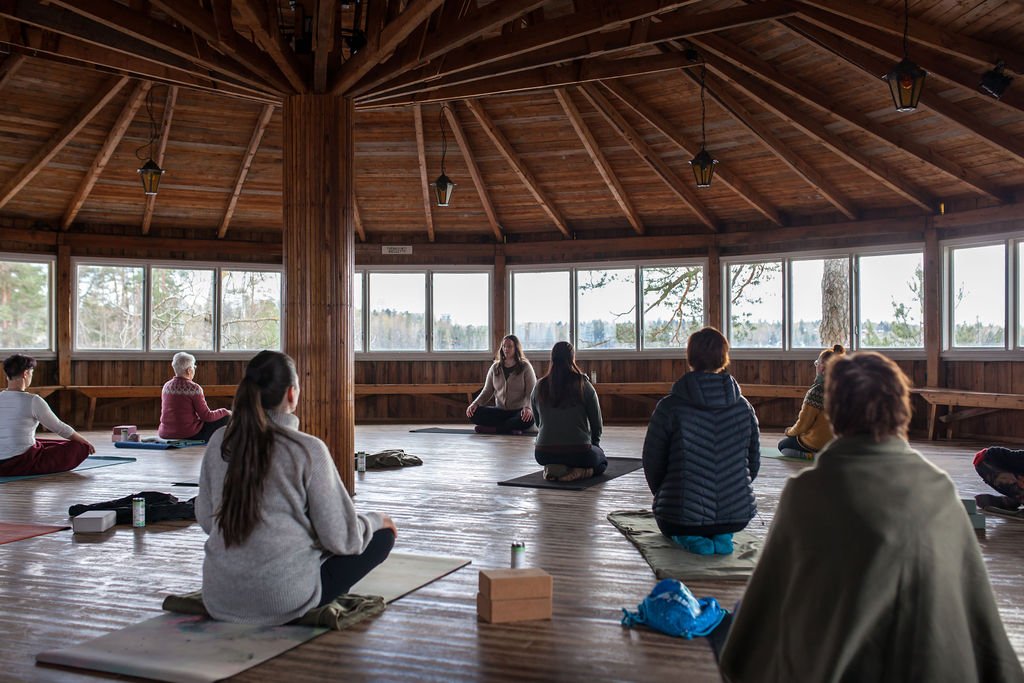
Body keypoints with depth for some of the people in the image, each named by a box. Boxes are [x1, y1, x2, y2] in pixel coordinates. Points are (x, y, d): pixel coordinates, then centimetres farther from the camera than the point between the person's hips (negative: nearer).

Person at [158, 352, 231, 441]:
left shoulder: (166, 386, 4)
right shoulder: (194, 388, -16)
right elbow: (207, 416, -12)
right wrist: (225, 412, 4)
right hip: (189, 435, -7)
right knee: (225, 418, 4)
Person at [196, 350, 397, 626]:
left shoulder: (219, 442, -1)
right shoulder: (308, 449, -16)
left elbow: (205, 519, 9)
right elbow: (339, 538, -12)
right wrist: (375, 520, 8)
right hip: (283, 602, -6)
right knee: (382, 535, 9)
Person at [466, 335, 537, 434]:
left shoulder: (525, 367, -2)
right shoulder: (495, 368, 10)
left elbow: (532, 392, -9)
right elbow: (487, 391, 10)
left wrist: (528, 407, -30)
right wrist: (475, 403, -10)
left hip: (518, 411, -3)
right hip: (500, 411, 3)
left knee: (529, 418, -39)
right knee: (474, 413, -22)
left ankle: (493, 429, -24)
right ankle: (511, 428, -23)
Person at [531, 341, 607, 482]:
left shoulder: (539, 387, 0)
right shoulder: (584, 386, -9)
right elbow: (597, 423, 0)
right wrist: (593, 443, 20)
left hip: (543, 454, 4)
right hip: (579, 452, -3)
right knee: (602, 462, 30)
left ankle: (552, 469, 3)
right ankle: (577, 472, -4)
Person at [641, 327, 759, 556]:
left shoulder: (670, 407, -13)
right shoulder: (743, 407, -2)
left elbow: (652, 462, -5)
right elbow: (754, 462, 7)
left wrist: (663, 494, 15)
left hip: (683, 515, -3)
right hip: (737, 515, 3)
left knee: (668, 521, 33)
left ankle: (688, 537, 1)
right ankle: (721, 537, 5)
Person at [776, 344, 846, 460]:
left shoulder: (817, 391, -24)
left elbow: (803, 425, -17)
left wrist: (790, 432, 4)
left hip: (816, 444, -8)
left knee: (782, 445, 19)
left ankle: (812, 455, -5)